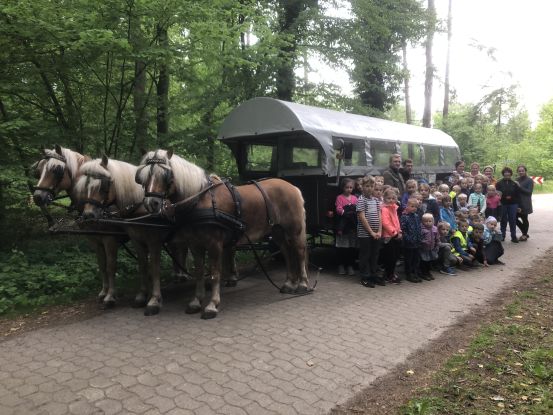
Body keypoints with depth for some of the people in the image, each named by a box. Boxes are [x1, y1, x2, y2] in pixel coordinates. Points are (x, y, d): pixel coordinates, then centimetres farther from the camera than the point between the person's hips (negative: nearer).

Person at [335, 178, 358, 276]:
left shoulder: (355, 198, 11)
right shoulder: (340, 197, -1)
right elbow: (339, 209, -11)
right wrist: (347, 212, -24)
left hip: (353, 225, 3)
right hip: (343, 225, -3)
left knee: (352, 246, 6)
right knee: (341, 247, 3)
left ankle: (350, 266, 16)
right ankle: (341, 266, 15)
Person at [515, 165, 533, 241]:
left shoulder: (529, 180, -3)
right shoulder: (516, 180, 9)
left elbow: (529, 192, -11)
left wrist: (520, 187, -17)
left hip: (525, 204, -5)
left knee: (524, 219, 2)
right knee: (515, 218, 5)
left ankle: (524, 235, 19)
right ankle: (525, 233, 24)